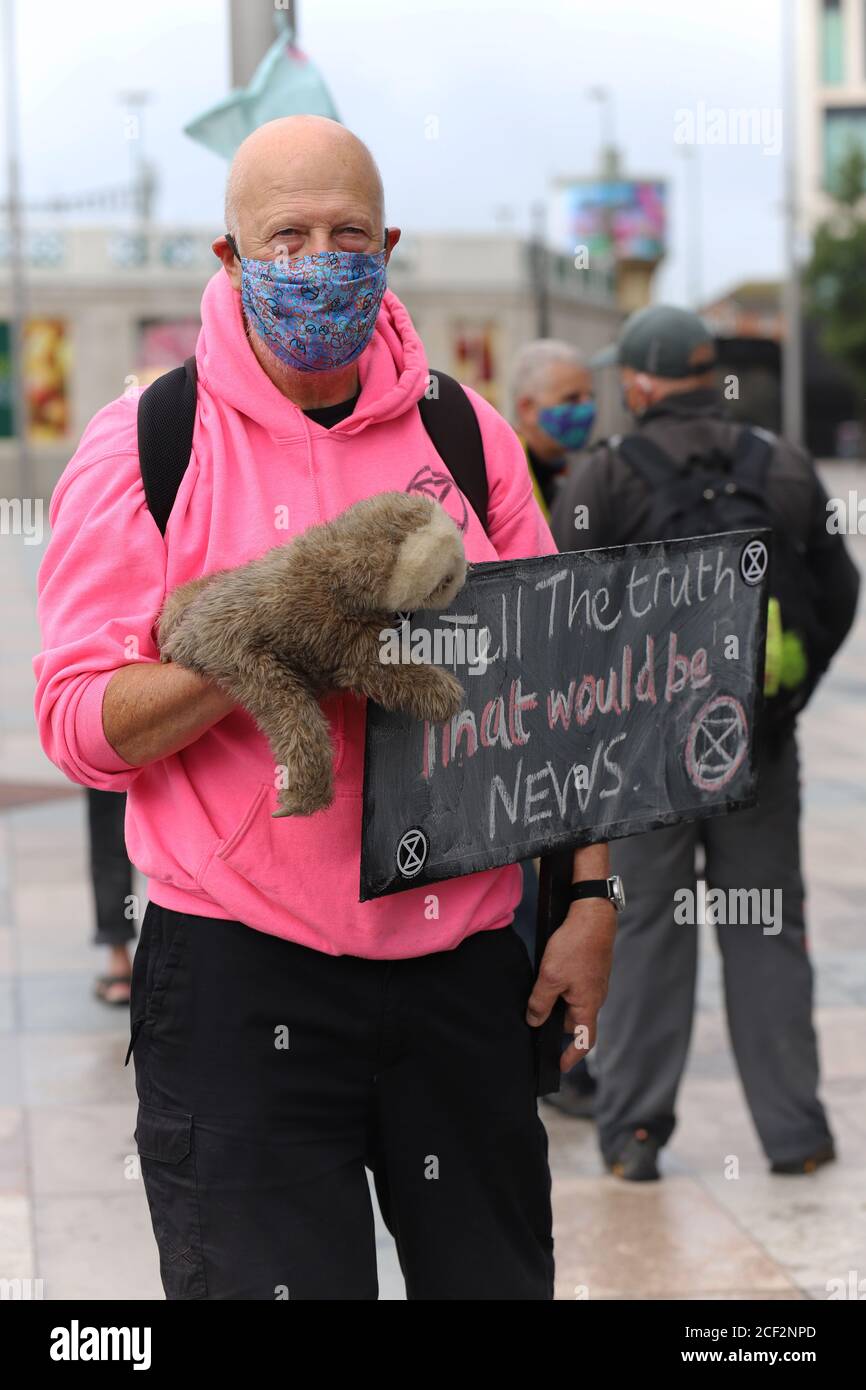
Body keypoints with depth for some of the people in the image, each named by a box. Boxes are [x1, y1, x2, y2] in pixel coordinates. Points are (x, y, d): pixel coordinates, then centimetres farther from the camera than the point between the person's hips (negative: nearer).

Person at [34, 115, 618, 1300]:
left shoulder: (466, 436, 7)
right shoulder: (144, 446, -2)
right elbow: (79, 724, -7)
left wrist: (590, 897, 3)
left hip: (463, 966, 3)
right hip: (241, 979, -3)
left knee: (497, 1274, 11)